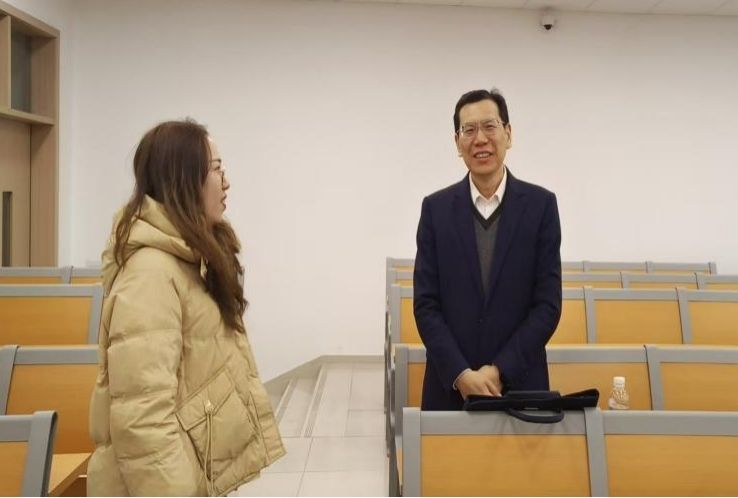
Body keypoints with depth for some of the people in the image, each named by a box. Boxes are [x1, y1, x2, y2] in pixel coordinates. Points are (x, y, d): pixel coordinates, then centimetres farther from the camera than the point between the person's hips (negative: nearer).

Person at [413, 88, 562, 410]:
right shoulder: (436, 208, 0)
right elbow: (425, 304, -3)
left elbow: (548, 304, -5)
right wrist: (461, 374, -12)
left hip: (519, 384, 0)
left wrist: (500, 371, -12)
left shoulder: (541, 204, -2)